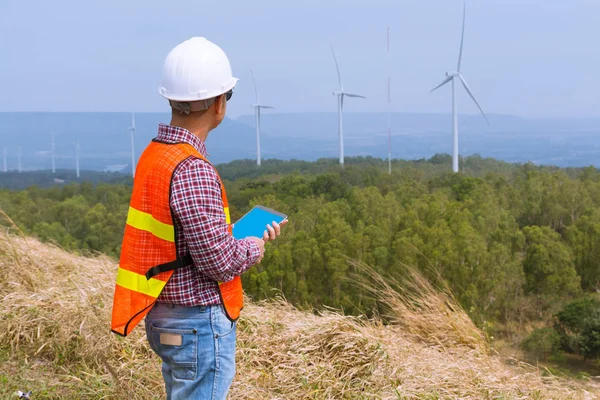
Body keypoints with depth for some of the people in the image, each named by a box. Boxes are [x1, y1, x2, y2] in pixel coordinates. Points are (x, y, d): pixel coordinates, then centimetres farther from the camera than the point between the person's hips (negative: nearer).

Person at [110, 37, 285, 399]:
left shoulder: (154, 154, 5)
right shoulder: (192, 170, -23)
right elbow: (219, 261, -22)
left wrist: (246, 232, 12)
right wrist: (254, 248, -3)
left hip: (165, 316, 10)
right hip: (199, 322, -9)